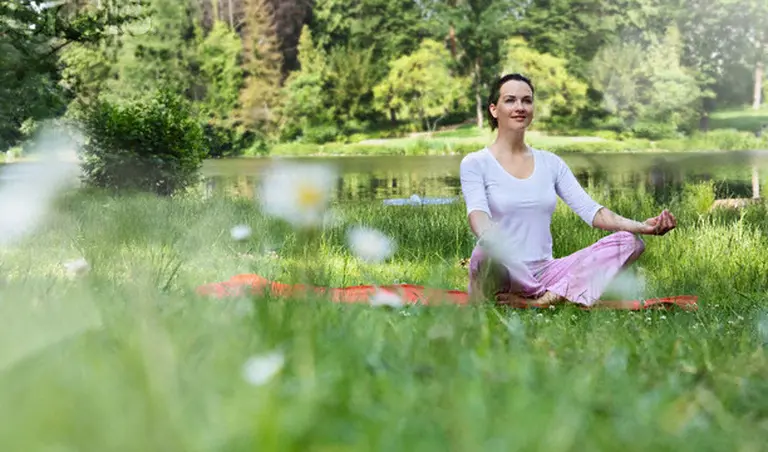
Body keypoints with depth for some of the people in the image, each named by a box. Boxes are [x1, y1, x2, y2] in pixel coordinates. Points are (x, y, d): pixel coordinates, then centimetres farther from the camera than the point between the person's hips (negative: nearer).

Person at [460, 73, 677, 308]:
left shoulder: (551, 163, 15)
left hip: (545, 273, 6)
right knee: (489, 254, -42)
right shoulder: (475, 163, 1)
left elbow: (589, 209, 4)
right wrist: (487, 235, -44)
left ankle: (541, 300, -29)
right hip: (502, 277, -5)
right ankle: (556, 296, -16)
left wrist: (641, 226, -13)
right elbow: (477, 212, -18)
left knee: (629, 241, -14)